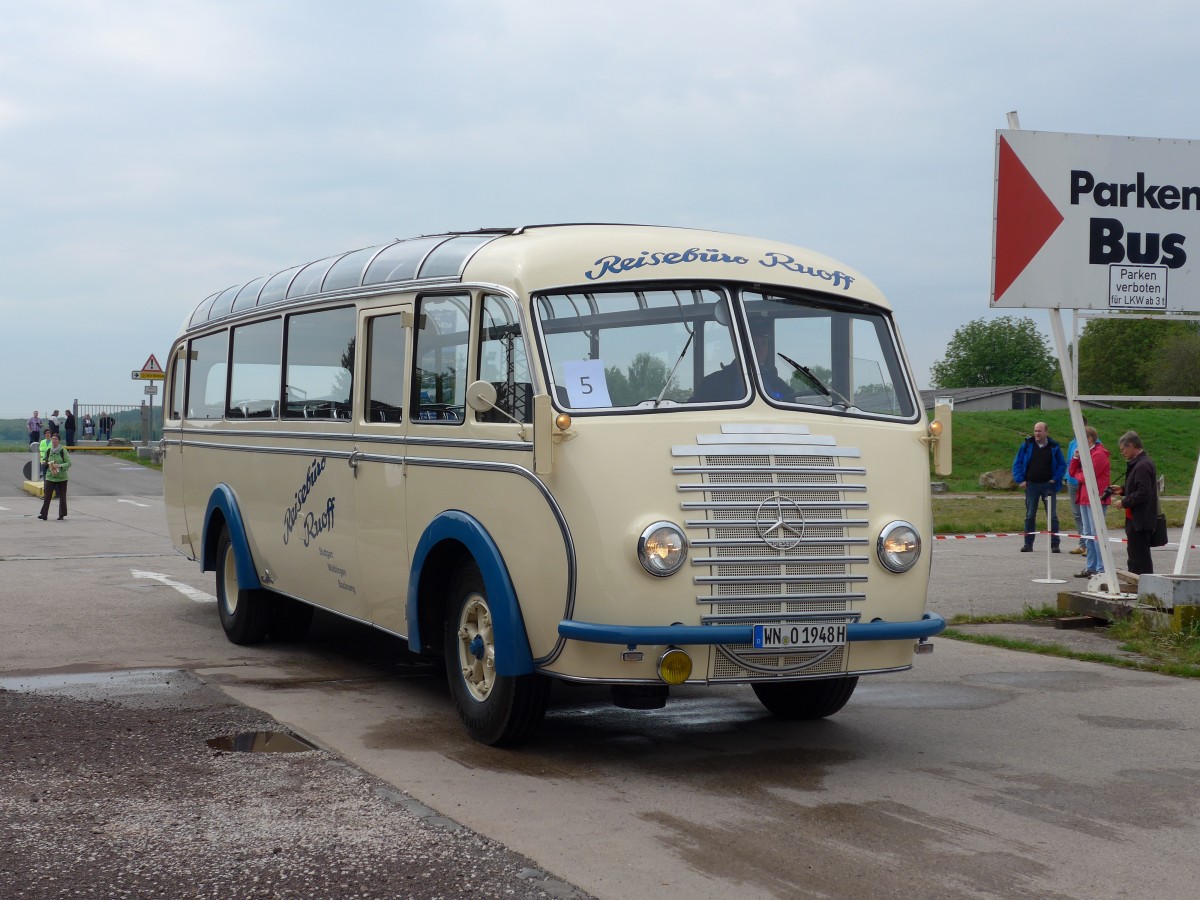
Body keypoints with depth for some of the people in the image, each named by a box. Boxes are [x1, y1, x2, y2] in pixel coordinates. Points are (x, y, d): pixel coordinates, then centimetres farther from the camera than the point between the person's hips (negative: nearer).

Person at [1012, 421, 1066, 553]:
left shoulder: (1054, 447, 3)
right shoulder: (1026, 445, 4)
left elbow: (1062, 465, 8)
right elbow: (1017, 464, 7)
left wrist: (1055, 479, -4)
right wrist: (1020, 480, -2)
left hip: (1048, 485, -1)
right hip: (1031, 485, 1)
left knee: (1052, 516, -2)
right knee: (1030, 516, 4)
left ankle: (1054, 544, 2)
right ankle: (1028, 544, 10)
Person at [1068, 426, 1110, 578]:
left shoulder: (1099, 454, -13)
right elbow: (1072, 471, 15)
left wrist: (1077, 475, 0)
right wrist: (1075, 457, 0)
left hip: (1096, 499, -10)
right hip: (1085, 497, 10)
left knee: (1097, 534, -9)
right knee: (1088, 534, 13)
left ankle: (1101, 569, -7)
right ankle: (1091, 567, 19)